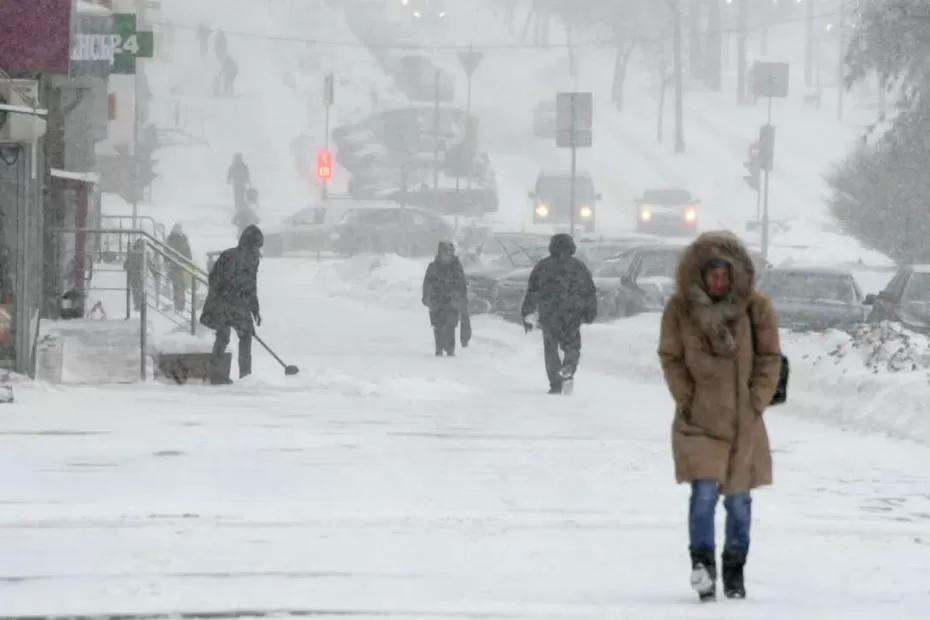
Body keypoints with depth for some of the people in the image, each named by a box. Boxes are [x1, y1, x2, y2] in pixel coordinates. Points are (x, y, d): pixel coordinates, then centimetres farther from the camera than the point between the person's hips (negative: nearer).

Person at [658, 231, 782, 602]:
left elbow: (769, 358, 3)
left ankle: (734, 572, 22)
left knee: (738, 499, 9)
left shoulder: (756, 308, -5)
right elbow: (671, 358, 3)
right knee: (705, 491, -16)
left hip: (743, 422, 1)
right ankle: (702, 563, -10)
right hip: (699, 419, -1)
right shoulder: (680, 309, -6)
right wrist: (687, 401, -4)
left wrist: (755, 403, -4)